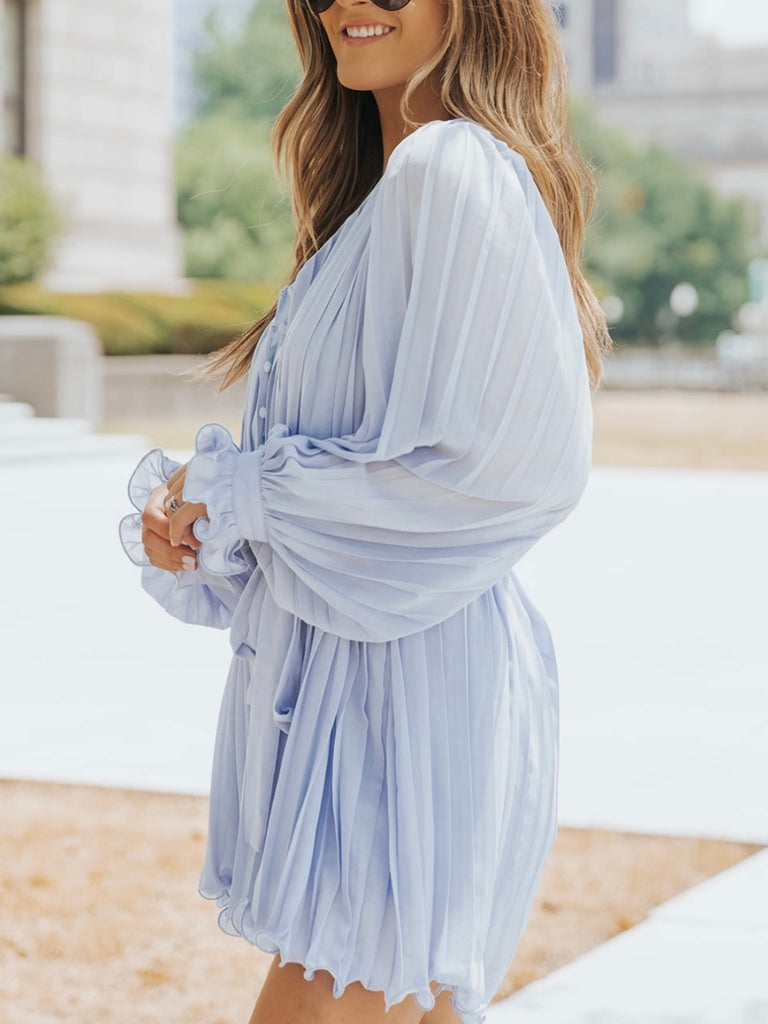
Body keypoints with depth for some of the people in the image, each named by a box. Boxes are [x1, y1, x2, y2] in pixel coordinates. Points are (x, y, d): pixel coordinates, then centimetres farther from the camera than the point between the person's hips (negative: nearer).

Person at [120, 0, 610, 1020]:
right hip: (341, 682, 10)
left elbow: (518, 462, -22)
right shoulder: (383, 182, 17)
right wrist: (198, 517, 2)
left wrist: (241, 492, -14)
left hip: (410, 691, -9)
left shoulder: (453, 171, -14)